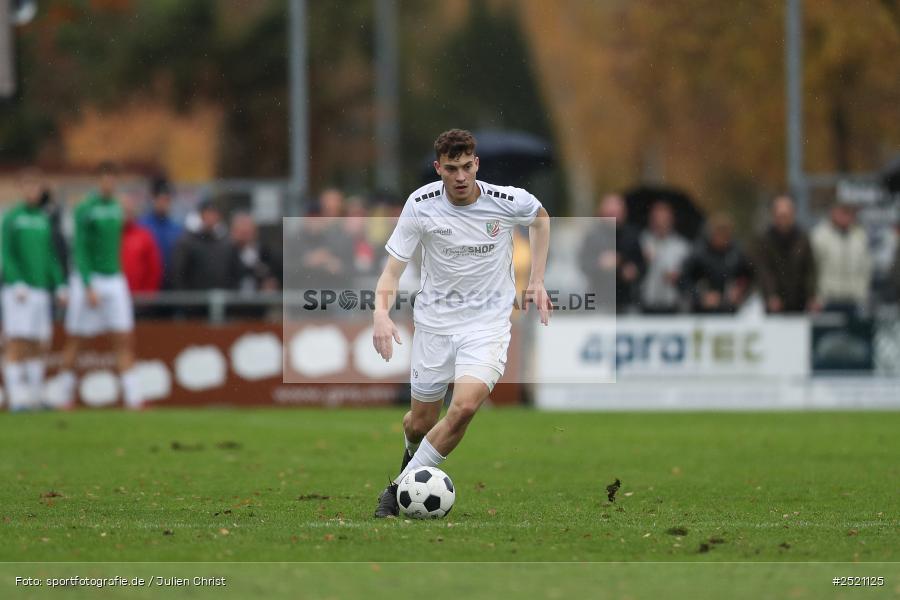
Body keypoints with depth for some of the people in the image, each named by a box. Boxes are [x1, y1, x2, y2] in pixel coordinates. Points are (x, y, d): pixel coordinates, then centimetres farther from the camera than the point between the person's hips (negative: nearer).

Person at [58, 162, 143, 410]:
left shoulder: (116, 207, 10)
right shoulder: (85, 209, -10)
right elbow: (80, 249, -13)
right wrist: (89, 287, -19)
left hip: (114, 280, 6)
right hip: (87, 280, -6)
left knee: (125, 341, -4)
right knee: (74, 341, 3)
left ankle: (133, 398, -8)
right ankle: (66, 396, 13)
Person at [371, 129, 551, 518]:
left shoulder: (509, 202, -12)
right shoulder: (421, 205, -13)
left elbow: (541, 217, 13)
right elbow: (393, 269, -11)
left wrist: (537, 281, 9)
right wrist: (381, 312, -31)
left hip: (488, 322, -1)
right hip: (434, 322, 1)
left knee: (466, 405, -24)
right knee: (421, 421, 8)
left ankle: (400, 487, -11)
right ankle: (414, 457, 47)